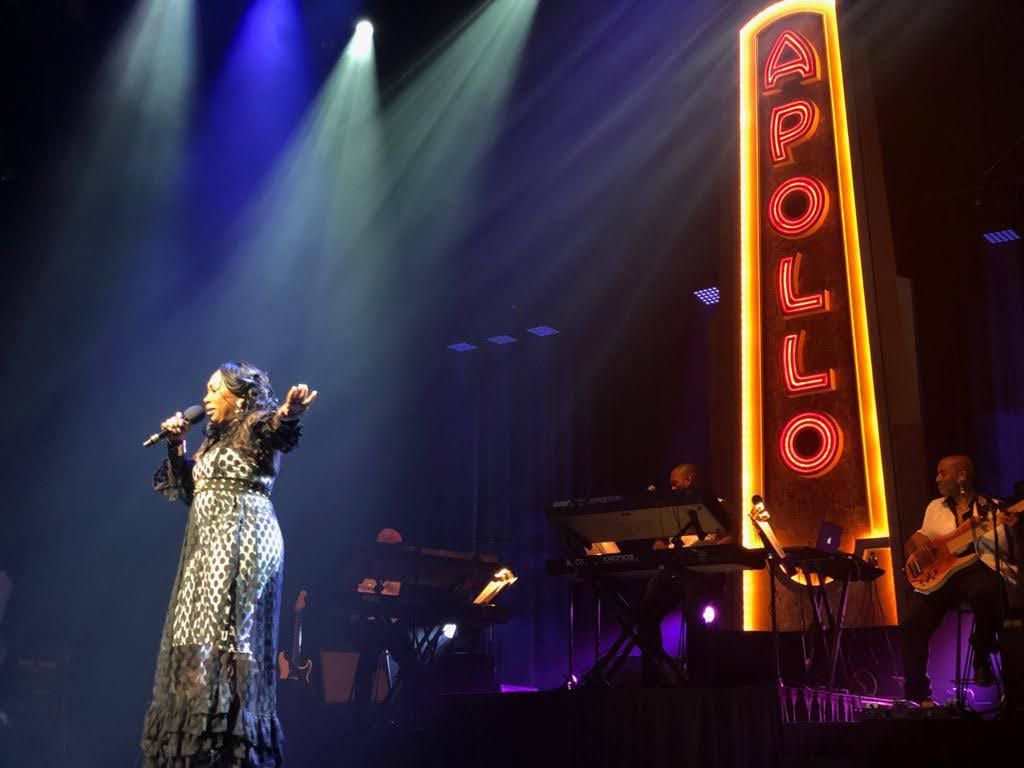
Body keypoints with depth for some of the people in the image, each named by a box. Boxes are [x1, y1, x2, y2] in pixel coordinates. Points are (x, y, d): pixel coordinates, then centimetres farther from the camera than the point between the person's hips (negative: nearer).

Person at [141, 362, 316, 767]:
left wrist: (289, 414, -51)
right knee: (200, 639, 7)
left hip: (241, 541, -9)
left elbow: (277, 430, -28)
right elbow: (187, 489, 25)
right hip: (209, 548, 9)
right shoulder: (214, 441, 22)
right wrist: (176, 447, 13)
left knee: (222, 636, -15)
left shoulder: (256, 431, -4)